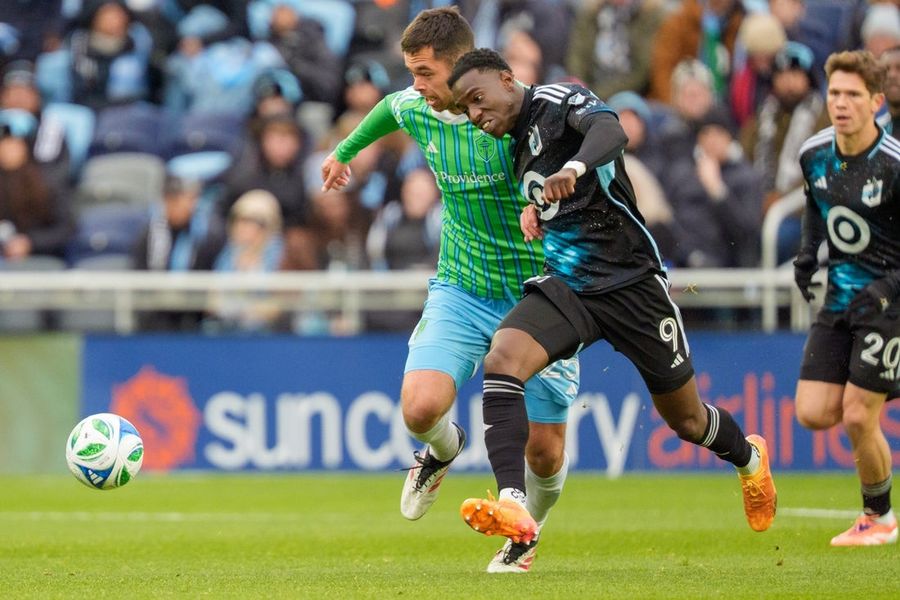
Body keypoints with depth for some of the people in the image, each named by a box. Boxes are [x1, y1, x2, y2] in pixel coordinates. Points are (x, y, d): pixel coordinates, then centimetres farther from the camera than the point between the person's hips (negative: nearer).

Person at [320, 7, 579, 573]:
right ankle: (444, 449, 17)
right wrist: (345, 150, 39)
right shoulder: (415, 108, -2)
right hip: (460, 289, 3)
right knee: (420, 408, -21)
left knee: (545, 453, -2)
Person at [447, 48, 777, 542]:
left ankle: (749, 456, 45)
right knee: (502, 358, -25)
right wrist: (536, 210, 10)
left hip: (630, 281, -6)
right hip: (565, 286, 6)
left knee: (686, 420, 10)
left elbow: (610, 130, -34)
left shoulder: (557, 100, -11)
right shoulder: (520, 145, 14)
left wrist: (573, 169, -54)